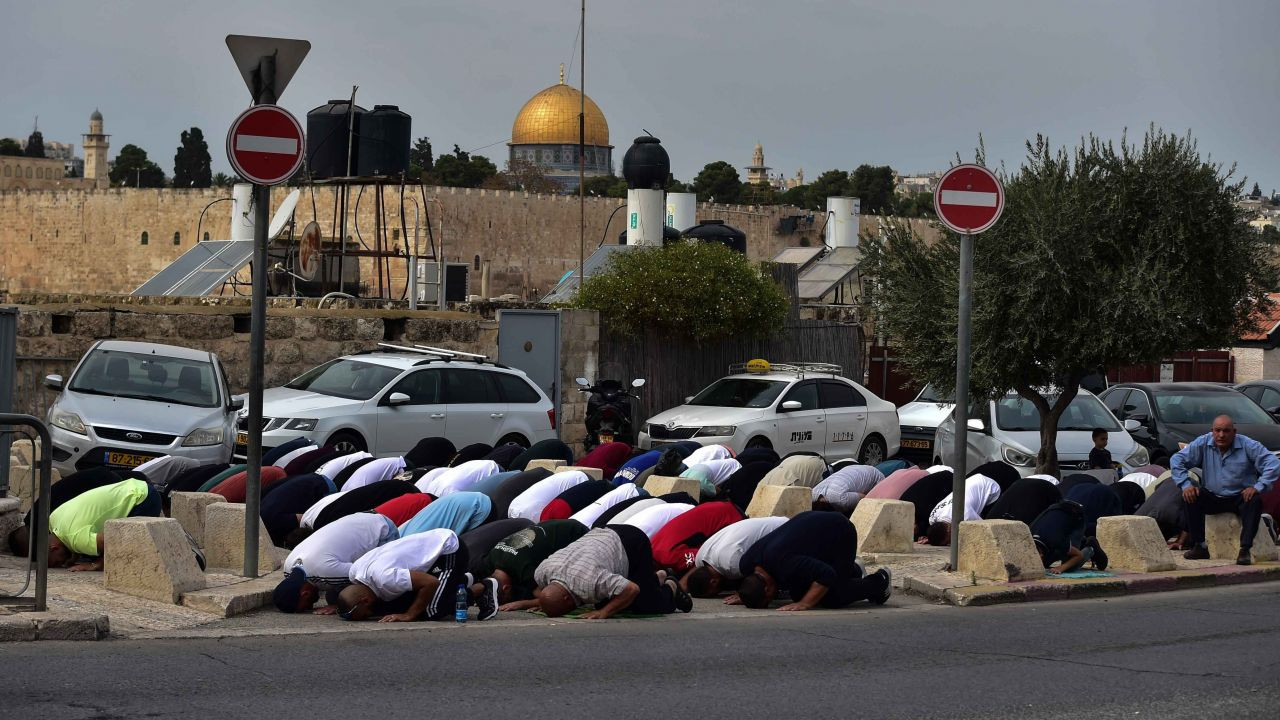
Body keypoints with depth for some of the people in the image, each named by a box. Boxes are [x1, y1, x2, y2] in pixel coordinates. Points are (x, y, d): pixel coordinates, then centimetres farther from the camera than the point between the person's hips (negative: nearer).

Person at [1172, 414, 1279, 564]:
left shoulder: (1248, 445, -10)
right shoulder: (1202, 443, -4)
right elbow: (1177, 459, -2)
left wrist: (1258, 487, -28)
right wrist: (1186, 485, -15)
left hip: (1240, 497, -2)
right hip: (1213, 498, 2)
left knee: (1255, 501, -33)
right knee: (1191, 497, -23)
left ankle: (1245, 550, -35)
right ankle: (1199, 546, -20)